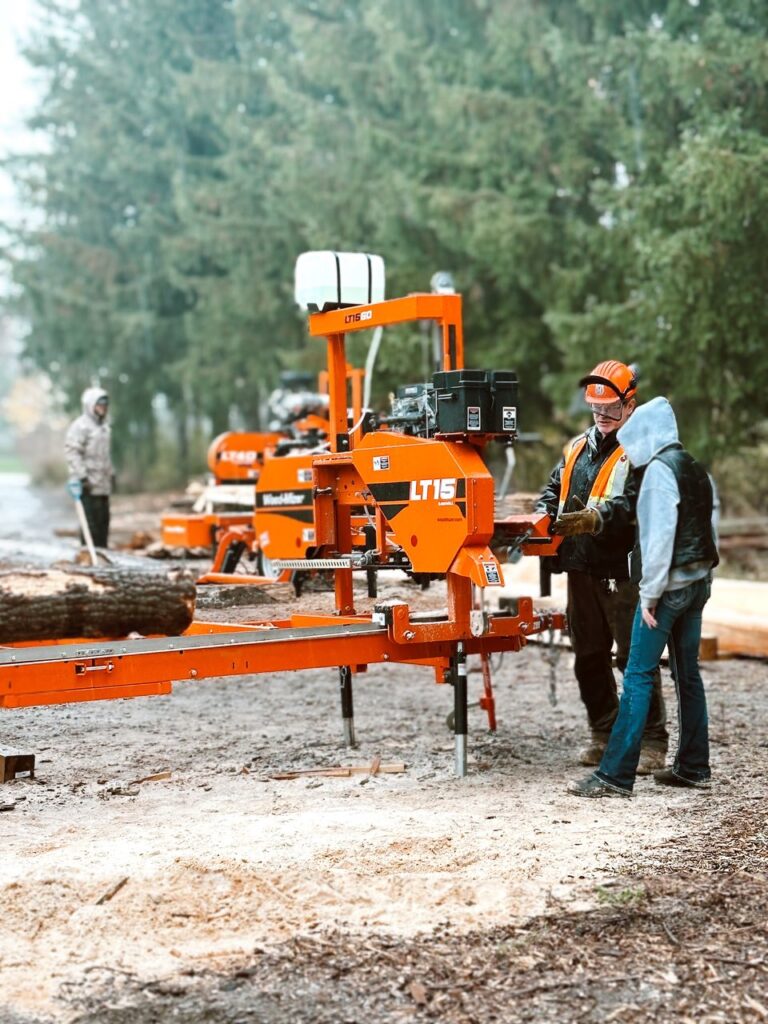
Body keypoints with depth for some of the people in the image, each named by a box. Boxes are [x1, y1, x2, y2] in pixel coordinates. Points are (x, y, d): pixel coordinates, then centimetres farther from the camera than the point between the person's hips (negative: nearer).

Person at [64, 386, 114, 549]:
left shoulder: (104, 426, 20)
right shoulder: (80, 426, -9)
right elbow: (72, 452, -15)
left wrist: (111, 473, 21)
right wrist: (81, 476, -20)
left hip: (103, 485, 9)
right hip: (89, 486, -9)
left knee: (103, 520, 9)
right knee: (91, 521, -10)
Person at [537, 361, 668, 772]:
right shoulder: (578, 447, 17)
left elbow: (632, 503, -19)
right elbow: (554, 489, 20)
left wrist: (592, 519, -34)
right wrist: (543, 515, -1)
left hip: (622, 570, -7)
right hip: (581, 568, 7)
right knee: (589, 657, 13)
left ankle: (651, 742, 6)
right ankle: (603, 734, 25)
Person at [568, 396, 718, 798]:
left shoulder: (659, 469, -13)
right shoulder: (697, 469, 14)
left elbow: (659, 535, -19)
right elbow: (710, 529, 16)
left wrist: (650, 594, -16)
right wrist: (702, 577, 17)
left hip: (669, 585, -9)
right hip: (698, 582, 9)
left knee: (638, 676, -8)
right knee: (688, 673, 13)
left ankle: (615, 775, -9)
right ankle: (693, 767, 19)